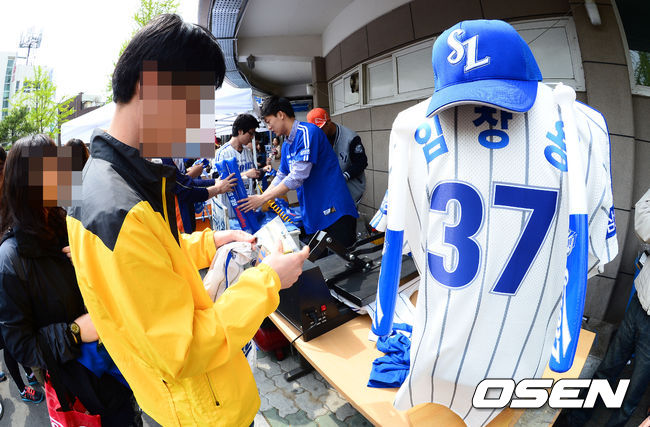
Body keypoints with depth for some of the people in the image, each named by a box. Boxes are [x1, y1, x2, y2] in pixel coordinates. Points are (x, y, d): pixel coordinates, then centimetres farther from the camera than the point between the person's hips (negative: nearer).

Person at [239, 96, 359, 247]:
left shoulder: (308, 132, -14)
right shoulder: (286, 145, 15)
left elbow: (298, 176, -20)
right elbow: (281, 177, 23)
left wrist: (263, 198, -14)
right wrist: (257, 201, 14)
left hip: (334, 211, -8)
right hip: (313, 217, 9)